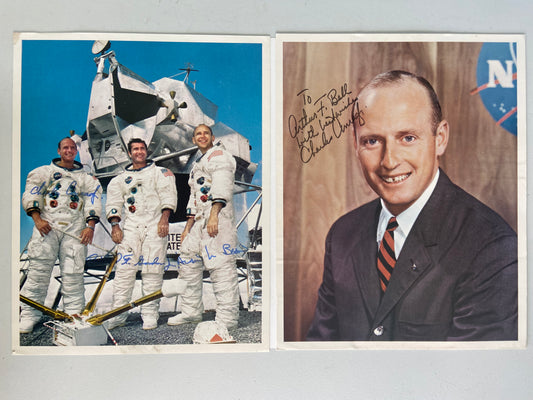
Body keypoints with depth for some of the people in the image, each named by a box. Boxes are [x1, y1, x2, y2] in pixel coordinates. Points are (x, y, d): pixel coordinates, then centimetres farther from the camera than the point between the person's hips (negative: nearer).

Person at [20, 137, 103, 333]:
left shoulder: (86, 178, 20)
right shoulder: (44, 172, 16)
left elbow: (94, 201, 11)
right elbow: (31, 194, 7)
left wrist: (91, 226, -4)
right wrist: (37, 219, -7)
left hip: (75, 228, 1)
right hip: (47, 226, -1)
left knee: (73, 273, -4)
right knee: (38, 271, -7)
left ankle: (74, 315, 1)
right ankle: (29, 315, -2)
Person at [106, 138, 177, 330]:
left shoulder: (160, 172, 13)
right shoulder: (120, 179, 20)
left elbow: (168, 195, 2)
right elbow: (114, 203, 15)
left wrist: (164, 219, -12)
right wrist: (115, 226, 0)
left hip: (155, 226, -2)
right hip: (130, 227, 2)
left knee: (152, 271, -5)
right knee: (124, 270, -6)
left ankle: (150, 314, -1)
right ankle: (118, 314, -2)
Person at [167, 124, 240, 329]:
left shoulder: (218, 155, 2)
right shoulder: (198, 164, 30)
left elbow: (222, 186, -14)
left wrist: (213, 215, -25)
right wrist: (187, 227, 22)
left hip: (218, 217, -10)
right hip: (199, 220, 10)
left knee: (220, 265, -13)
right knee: (187, 259, 9)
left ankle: (227, 317, -12)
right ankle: (191, 311, 18)